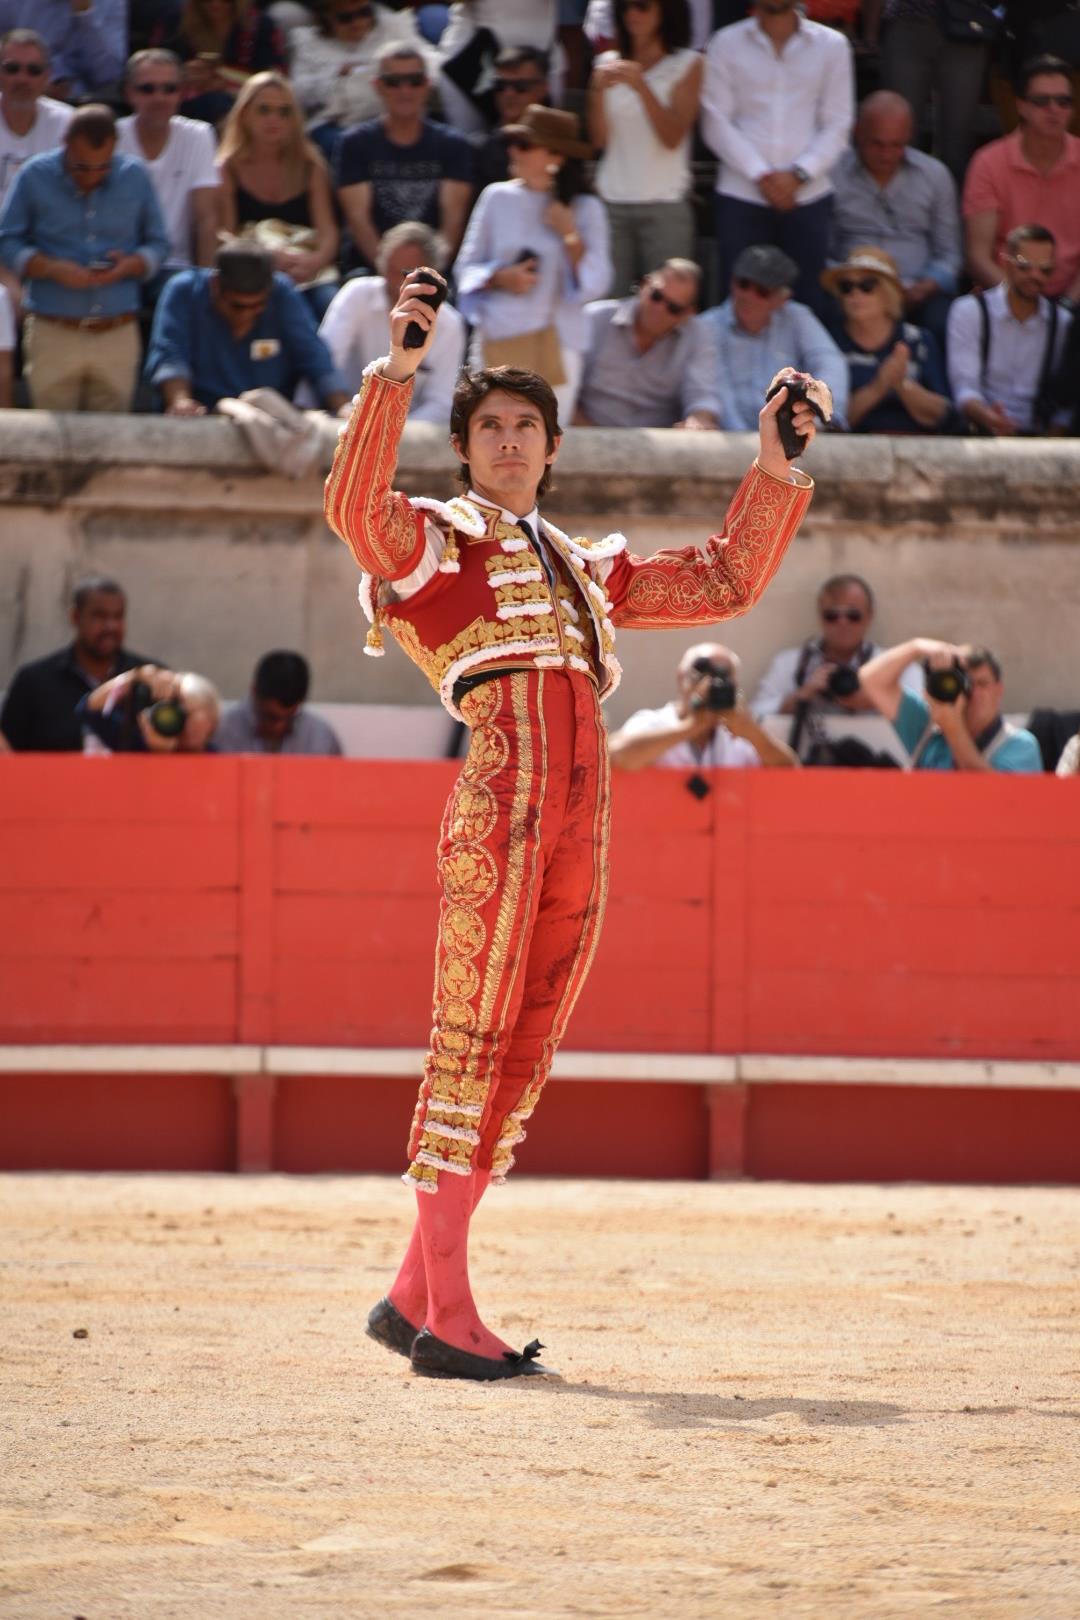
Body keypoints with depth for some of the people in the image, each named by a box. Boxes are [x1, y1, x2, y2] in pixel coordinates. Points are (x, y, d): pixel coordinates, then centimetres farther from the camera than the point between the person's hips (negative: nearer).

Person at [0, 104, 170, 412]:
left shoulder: (135, 178, 6)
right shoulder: (35, 176, 1)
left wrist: (131, 266, -12)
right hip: (53, 334, -1)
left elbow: (158, 245, 10)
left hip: (118, 336, 1)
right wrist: (53, 269, -15)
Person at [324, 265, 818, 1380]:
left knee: (523, 1055, 5)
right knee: (473, 1040, -10)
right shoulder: (429, 540, 8)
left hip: (583, 826, 7)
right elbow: (351, 502, -14)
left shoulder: (583, 569, 28)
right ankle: (447, 1313, -13)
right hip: (499, 801, -7)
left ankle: (413, 1297, 9)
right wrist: (398, 370, -21)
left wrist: (772, 471, 24)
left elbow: (725, 585, 32)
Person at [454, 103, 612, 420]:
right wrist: (501, 278, -9)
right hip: (499, 341, 1)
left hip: (557, 343, -1)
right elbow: (466, 266, 9)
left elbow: (596, 284, -3)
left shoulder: (585, 209, 2)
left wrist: (570, 236, -11)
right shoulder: (497, 198, 5)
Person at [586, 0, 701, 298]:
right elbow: (599, 138, 5)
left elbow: (673, 137, -8)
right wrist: (598, 91, -11)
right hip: (611, 203, 2)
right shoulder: (609, 63, 10)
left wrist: (640, 86, -18)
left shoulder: (687, 65, 2)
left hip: (665, 205, -2)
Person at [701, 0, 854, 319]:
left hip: (808, 197, 0)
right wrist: (760, 175, -10)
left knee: (808, 303, -3)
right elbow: (716, 122, 0)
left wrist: (798, 175, -10)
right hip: (741, 196, 0)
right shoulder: (726, 44, 5)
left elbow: (837, 124, 4)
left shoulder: (832, 46, 7)